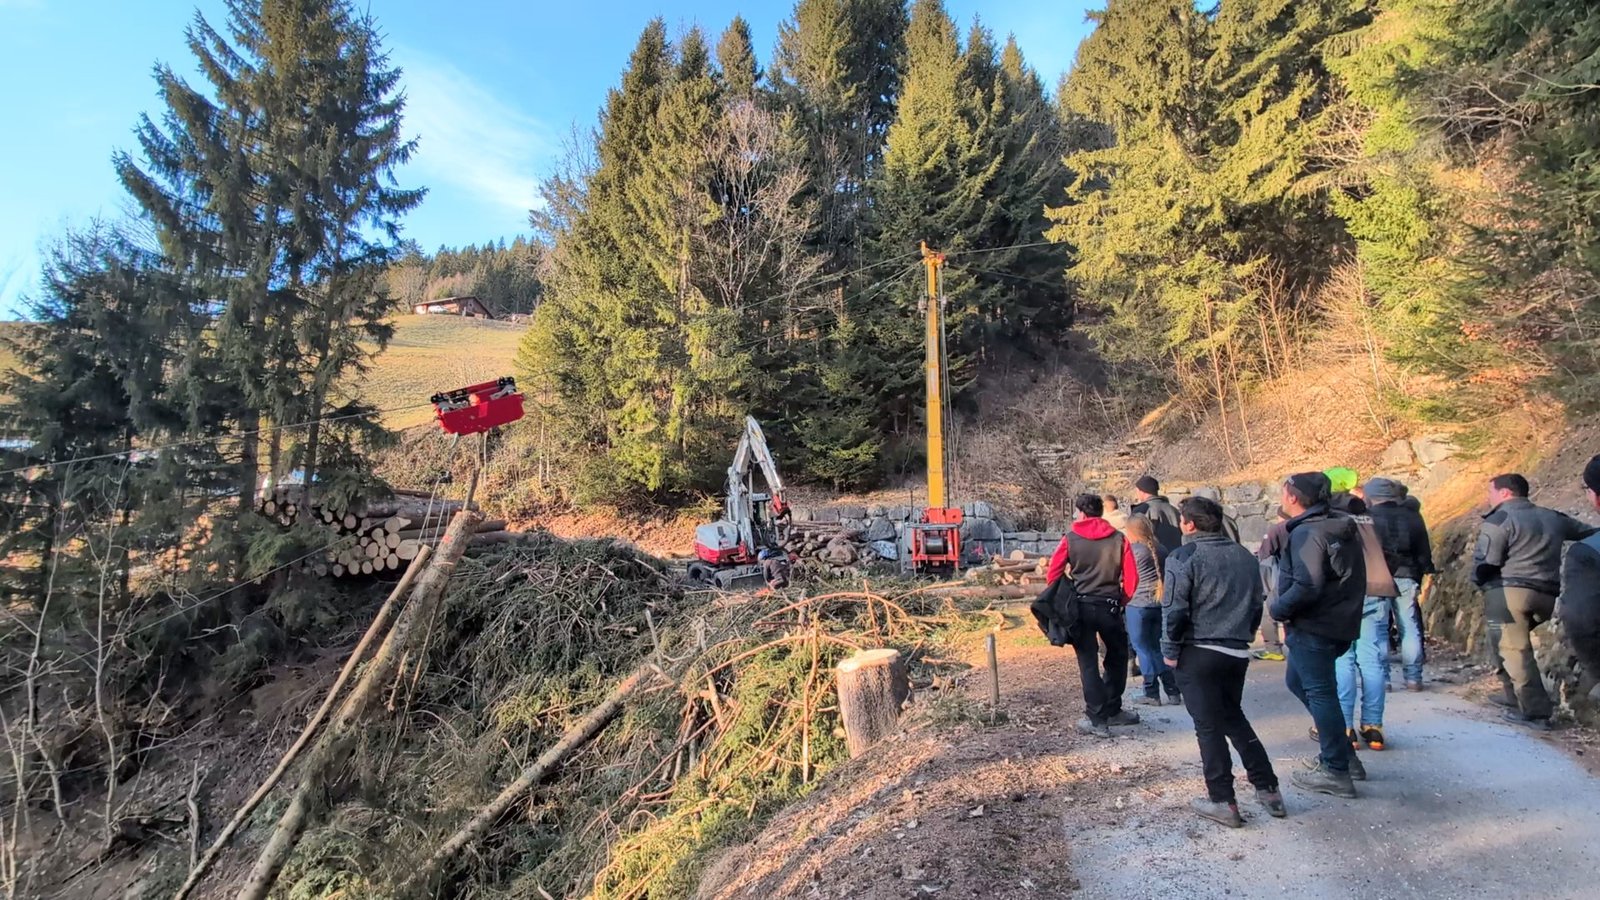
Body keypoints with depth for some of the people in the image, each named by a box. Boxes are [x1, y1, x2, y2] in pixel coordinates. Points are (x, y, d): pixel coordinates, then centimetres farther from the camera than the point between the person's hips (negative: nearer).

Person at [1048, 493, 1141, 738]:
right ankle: (1111, 711, 27)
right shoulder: (1118, 538, 0)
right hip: (1109, 606, 1)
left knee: (1088, 663, 7)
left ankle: (1096, 718, 6)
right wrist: (1121, 601, 13)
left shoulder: (1070, 539, -4)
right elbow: (1132, 577, -1)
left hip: (1080, 607, -1)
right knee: (1117, 658, 21)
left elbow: (1052, 575, -5)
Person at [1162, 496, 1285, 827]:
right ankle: (1268, 790, 25)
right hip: (1237, 653, 6)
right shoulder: (1246, 557, 9)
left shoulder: (1185, 557, -12)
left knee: (1209, 726, 4)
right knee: (1234, 718, 22)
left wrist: (1170, 650, -5)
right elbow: (1256, 605, 15)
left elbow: (1174, 610, -15)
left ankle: (1223, 802, 9)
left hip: (1198, 654, -6)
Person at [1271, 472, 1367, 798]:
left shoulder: (1307, 533, -19)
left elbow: (1306, 586, -28)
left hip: (1313, 627, -10)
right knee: (1297, 680, 21)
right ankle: (1343, 754, 27)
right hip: (1339, 621, 10)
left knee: (1320, 692, -1)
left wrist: (1278, 609, -14)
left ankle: (1336, 771, 9)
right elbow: (1346, 577, 17)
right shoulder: (1339, 528, 12)